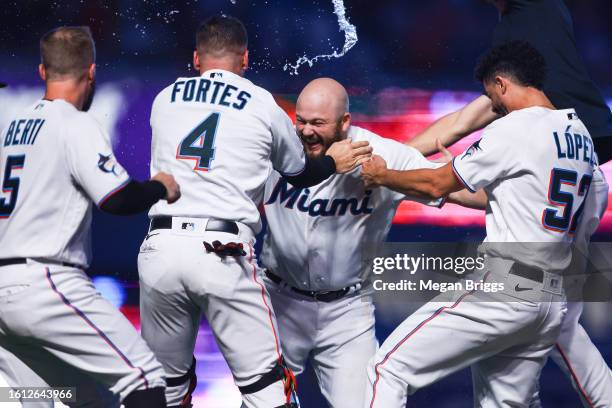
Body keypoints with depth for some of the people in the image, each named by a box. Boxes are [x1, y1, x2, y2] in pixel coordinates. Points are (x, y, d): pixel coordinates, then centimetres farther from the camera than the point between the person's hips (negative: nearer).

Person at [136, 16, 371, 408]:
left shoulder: (165, 99, 16)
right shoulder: (264, 105, 8)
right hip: (222, 252, -3)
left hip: (161, 246, 3)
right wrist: (333, 162, 42)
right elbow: (300, 175, 22)